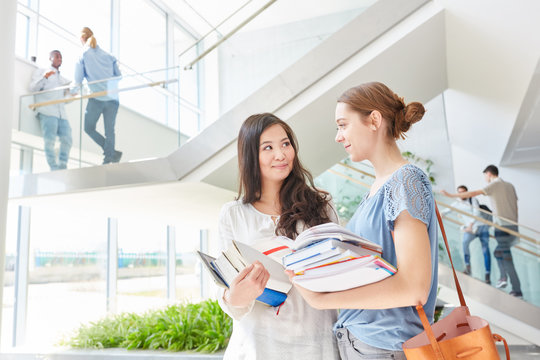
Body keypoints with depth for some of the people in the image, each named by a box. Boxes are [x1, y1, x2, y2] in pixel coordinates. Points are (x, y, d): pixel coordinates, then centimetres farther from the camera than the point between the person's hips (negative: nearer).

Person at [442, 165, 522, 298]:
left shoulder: (494, 185, -6)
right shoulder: (510, 185, 15)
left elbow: (473, 193, -14)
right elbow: (515, 206, 16)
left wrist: (451, 195, -11)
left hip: (503, 227, -8)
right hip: (512, 226, 8)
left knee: (507, 258, -1)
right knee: (498, 251, 20)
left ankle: (517, 290, 0)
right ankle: (503, 277, 7)